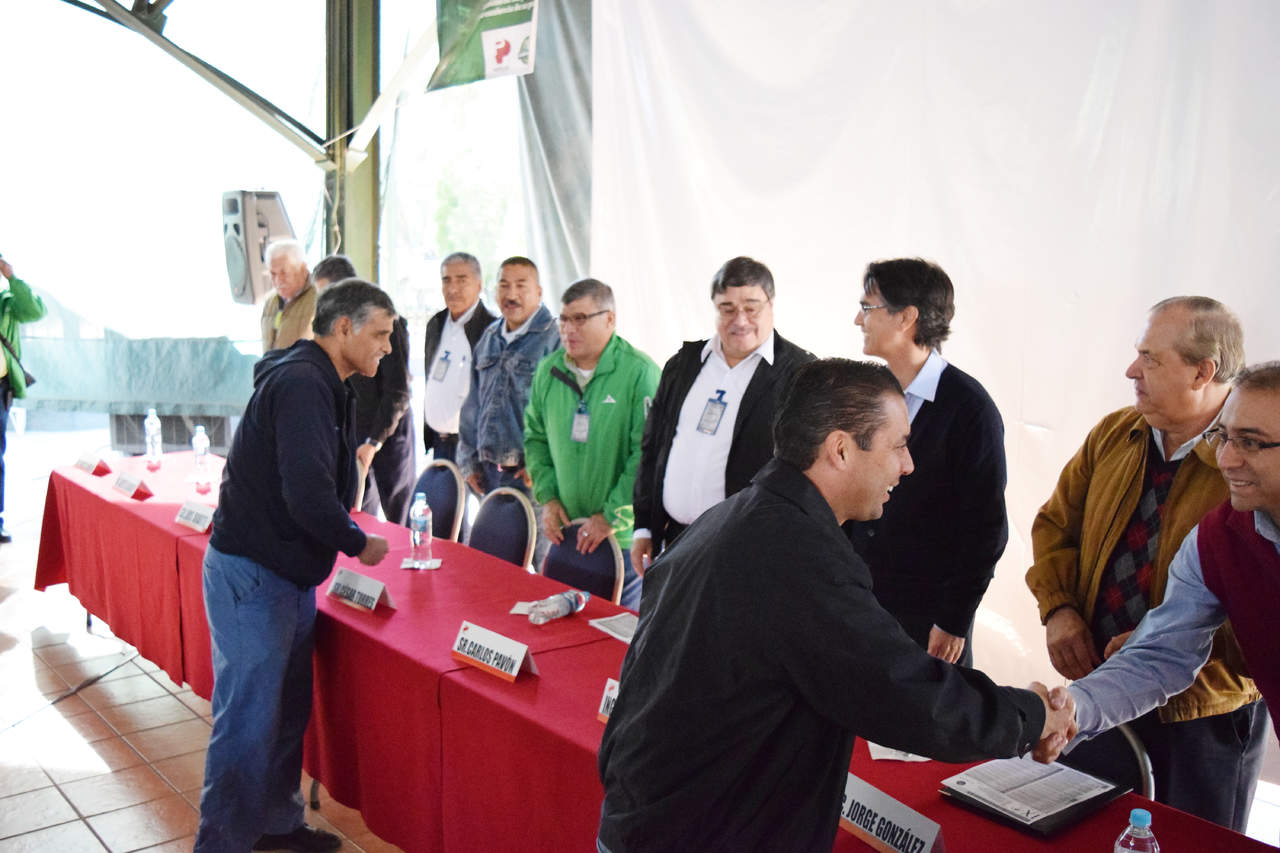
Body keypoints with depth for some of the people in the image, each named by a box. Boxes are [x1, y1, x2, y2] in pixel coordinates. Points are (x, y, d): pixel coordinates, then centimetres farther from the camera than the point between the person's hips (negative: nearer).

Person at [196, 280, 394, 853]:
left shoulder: (319, 382, 13)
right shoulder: (302, 383, -20)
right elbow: (307, 495, -27)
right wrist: (358, 544, -13)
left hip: (287, 572, 10)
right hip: (251, 574, -10)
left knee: (288, 709, 18)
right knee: (248, 718, -2)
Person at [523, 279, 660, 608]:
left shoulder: (640, 372, -14)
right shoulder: (548, 370, 4)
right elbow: (535, 438, 15)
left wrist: (613, 517, -17)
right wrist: (547, 497, 4)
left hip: (624, 535, -5)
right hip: (566, 532, 5)